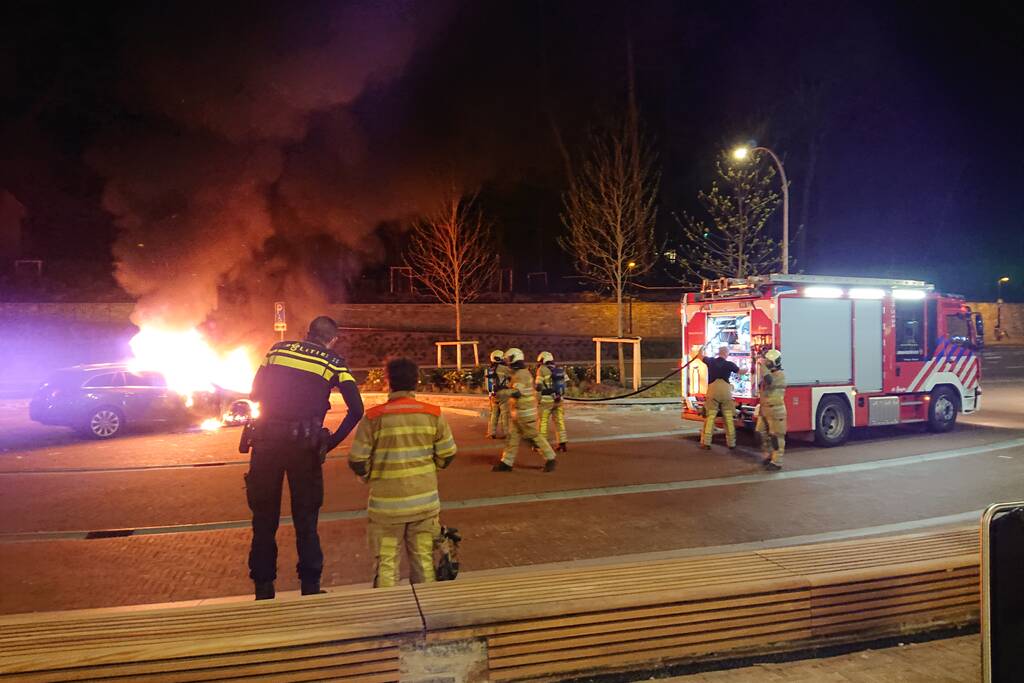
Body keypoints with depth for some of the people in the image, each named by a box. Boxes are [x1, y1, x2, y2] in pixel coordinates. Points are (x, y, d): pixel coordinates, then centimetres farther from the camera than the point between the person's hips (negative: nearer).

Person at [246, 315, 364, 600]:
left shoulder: (277, 350, 9)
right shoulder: (333, 362, 2)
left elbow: (255, 393, 13)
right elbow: (356, 409, -7)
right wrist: (333, 441, 1)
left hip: (266, 441, 2)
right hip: (305, 445, -1)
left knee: (264, 518, 13)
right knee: (306, 519, 12)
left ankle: (263, 588, 17)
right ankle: (310, 586, 14)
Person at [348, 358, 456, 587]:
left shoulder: (374, 417, -11)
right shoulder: (433, 414, -5)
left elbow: (357, 461, -9)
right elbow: (447, 454, 2)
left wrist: (369, 477, 12)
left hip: (386, 503, -2)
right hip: (425, 500, 2)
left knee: (386, 562, 10)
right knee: (424, 558, 16)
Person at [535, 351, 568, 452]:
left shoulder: (542, 369, -8)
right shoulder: (560, 370, 11)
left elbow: (538, 386, -11)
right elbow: (565, 385, 12)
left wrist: (538, 400, -4)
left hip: (546, 400, -6)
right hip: (558, 400, 6)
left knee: (542, 422, 4)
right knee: (559, 422, 10)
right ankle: (563, 444, 9)